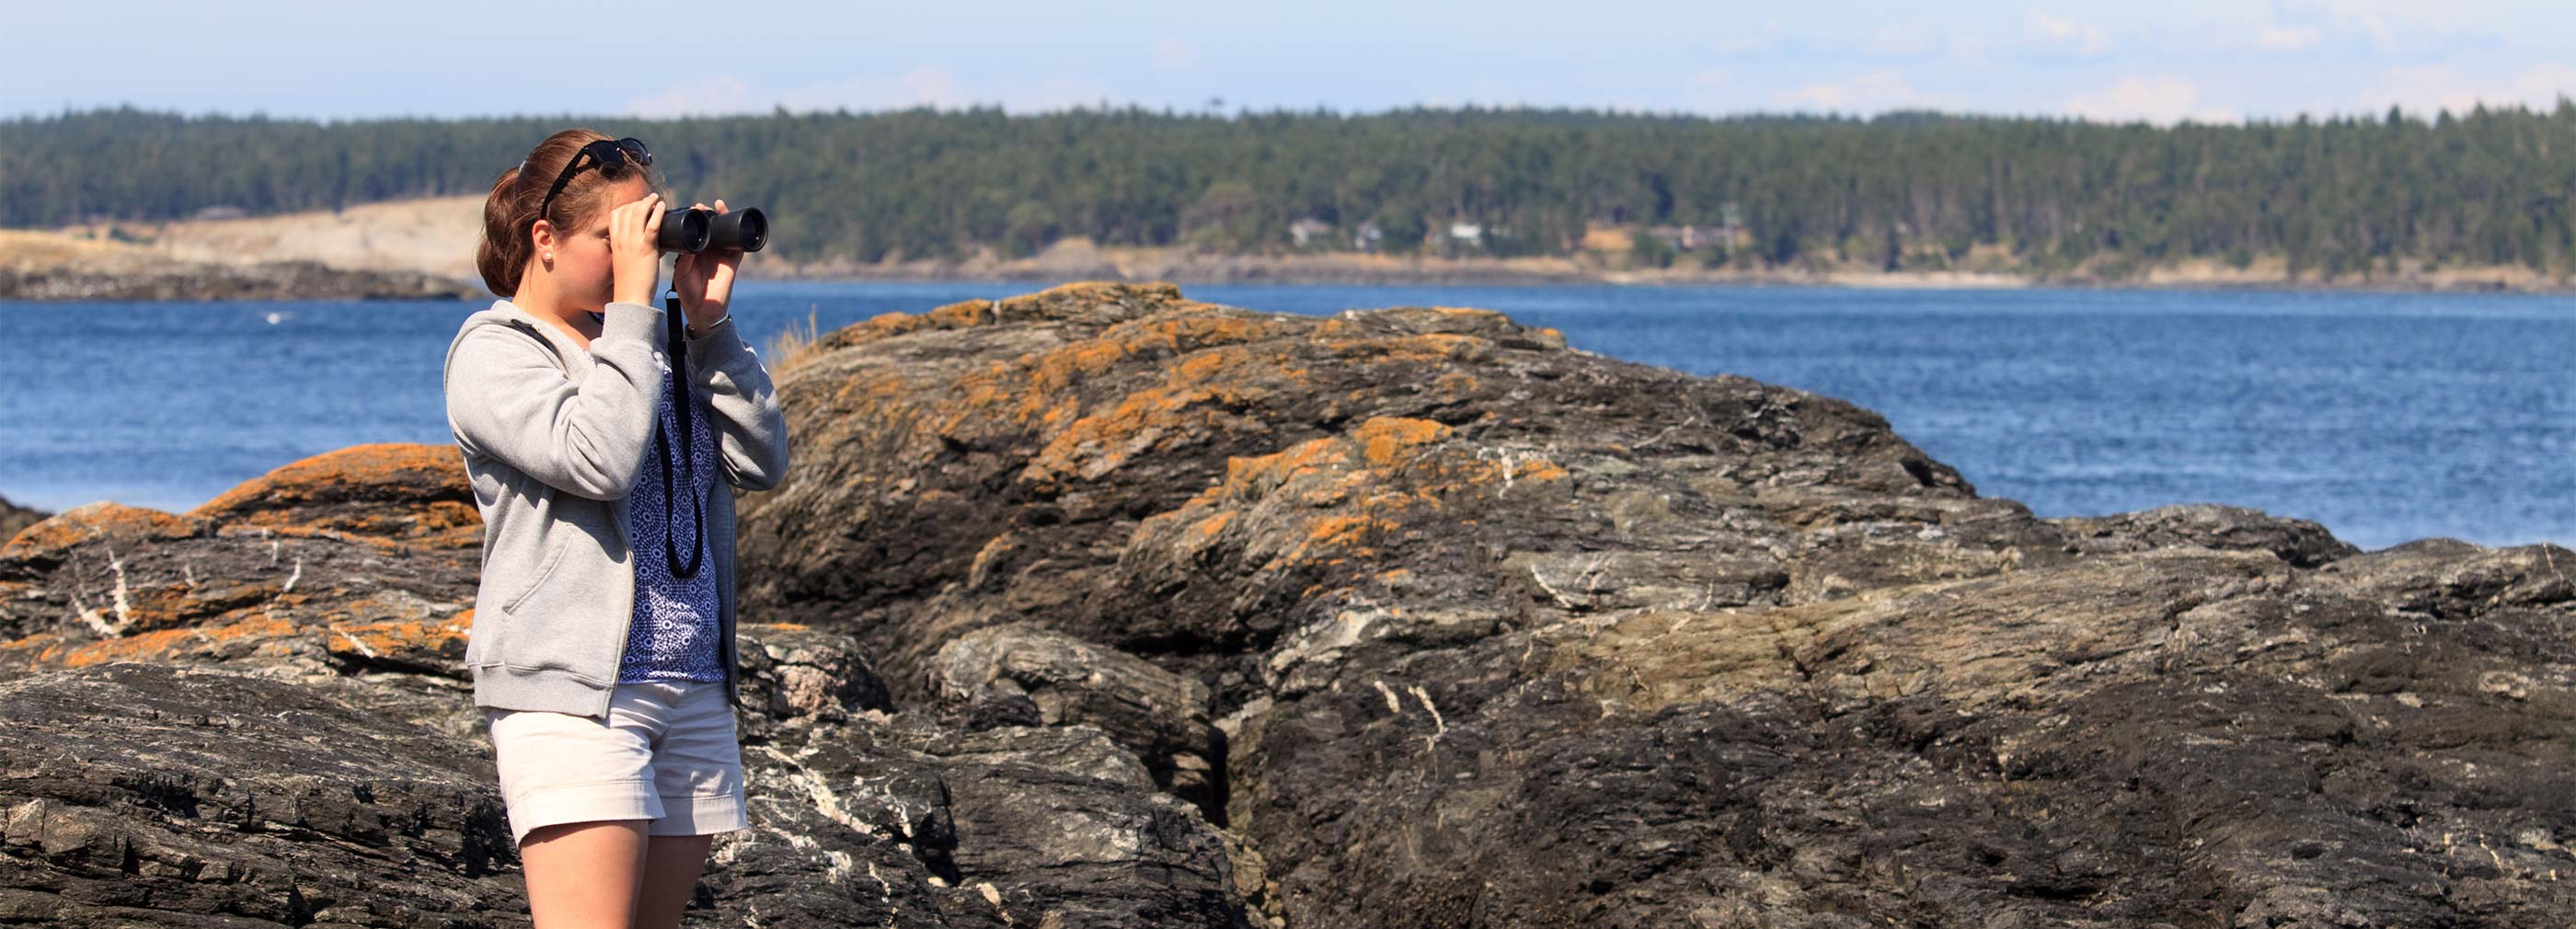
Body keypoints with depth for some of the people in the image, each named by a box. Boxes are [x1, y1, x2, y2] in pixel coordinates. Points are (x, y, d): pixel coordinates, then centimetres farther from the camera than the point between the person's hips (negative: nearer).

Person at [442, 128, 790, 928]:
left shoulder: (655, 344, 16)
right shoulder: (496, 351, -3)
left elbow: (763, 463, 9)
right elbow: (598, 460, -20)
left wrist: (709, 322, 2)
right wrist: (631, 302, -14)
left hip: (694, 692, 7)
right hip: (573, 691, -7)